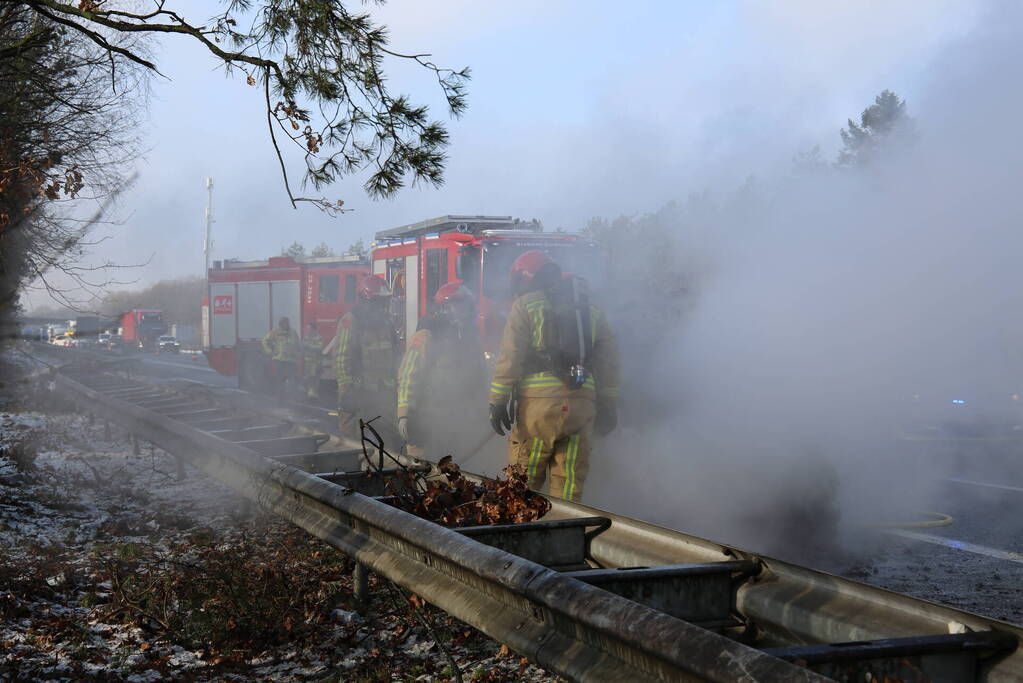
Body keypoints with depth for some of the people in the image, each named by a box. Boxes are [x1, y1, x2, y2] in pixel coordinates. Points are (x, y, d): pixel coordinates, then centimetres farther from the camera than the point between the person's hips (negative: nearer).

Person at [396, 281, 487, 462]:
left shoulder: (471, 336, 14)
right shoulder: (426, 337, -8)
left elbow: (479, 378, 22)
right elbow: (408, 376, -13)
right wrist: (404, 415, -20)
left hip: (461, 420, 7)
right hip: (429, 418, -7)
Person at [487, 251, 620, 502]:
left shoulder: (525, 305, 5)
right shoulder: (591, 310, 19)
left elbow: (509, 357, -3)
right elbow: (608, 360, 16)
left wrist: (497, 401, -1)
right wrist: (608, 406, 19)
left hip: (540, 399, -4)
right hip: (583, 401, 4)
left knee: (522, 481, 3)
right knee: (570, 482, 7)